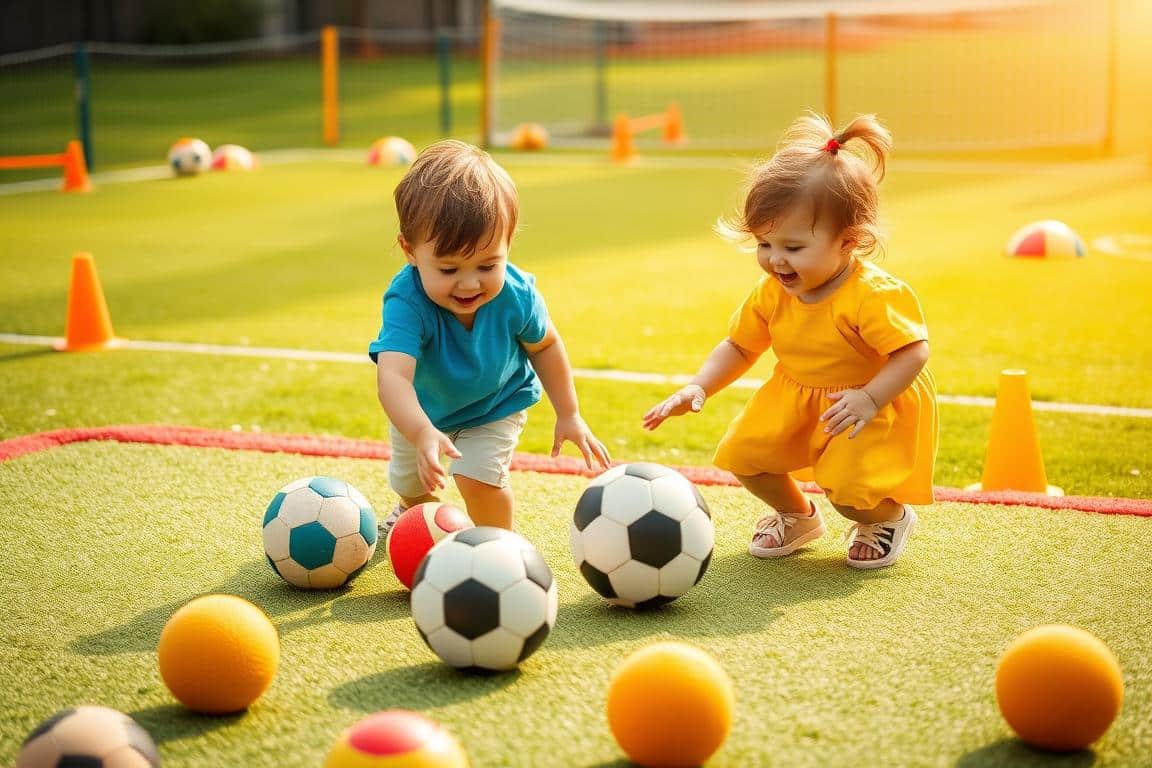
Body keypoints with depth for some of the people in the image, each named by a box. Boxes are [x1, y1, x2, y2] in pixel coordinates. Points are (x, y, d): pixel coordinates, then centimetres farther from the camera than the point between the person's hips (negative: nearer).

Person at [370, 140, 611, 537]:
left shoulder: (516, 295, -33)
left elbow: (544, 345, -10)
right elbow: (392, 377, -59)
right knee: (408, 483, 25)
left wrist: (569, 414, -6)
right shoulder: (407, 302, -44)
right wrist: (422, 434, -76)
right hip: (421, 409, 1)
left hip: (496, 404, 0)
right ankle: (415, 510, 63)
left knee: (477, 476, -23)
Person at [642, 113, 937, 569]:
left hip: (878, 403, -6)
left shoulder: (875, 295, -29)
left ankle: (890, 519, 15)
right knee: (741, 454, -4)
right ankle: (797, 516, 26)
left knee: (847, 487, -23)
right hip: (797, 398, 6)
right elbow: (739, 347, 2)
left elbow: (913, 352, -28)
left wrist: (870, 399, -39)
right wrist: (698, 388, -13)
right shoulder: (771, 293, -8)